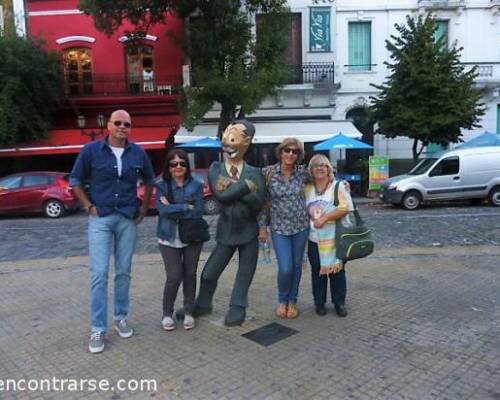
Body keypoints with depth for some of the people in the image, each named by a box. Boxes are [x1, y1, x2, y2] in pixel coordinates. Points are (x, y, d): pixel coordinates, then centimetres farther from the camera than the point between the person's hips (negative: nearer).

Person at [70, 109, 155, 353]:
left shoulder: (138, 153, 2)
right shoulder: (91, 150, -4)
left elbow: (149, 181, 17)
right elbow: (75, 181, 5)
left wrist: (144, 207, 10)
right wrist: (89, 206, -3)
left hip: (128, 219, 2)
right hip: (100, 219, -2)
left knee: (123, 272, 10)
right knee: (99, 273, -5)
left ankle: (120, 318, 24)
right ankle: (98, 329, 3)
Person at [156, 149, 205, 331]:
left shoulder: (196, 185, 2)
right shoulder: (162, 186, -1)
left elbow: (199, 211, -10)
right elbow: (163, 211, -16)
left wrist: (173, 209, -13)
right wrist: (187, 207, -14)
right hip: (169, 239, -2)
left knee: (190, 275, 8)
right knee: (174, 277, -5)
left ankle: (188, 312, 24)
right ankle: (167, 314, 16)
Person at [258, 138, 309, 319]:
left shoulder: (303, 172, -3)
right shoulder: (268, 172, -8)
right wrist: (262, 226, -3)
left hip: (301, 226, 2)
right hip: (279, 227, -2)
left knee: (297, 265, 10)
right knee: (285, 268, -8)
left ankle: (292, 301, 31)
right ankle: (282, 300, 21)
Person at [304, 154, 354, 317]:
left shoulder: (339, 186, -3)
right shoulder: (307, 189, 7)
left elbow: (345, 208, -14)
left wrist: (324, 218, -18)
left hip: (335, 238, -2)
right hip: (314, 239, 3)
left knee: (337, 271, 5)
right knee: (317, 272, 8)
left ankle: (339, 303, 18)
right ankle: (319, 303, 21)